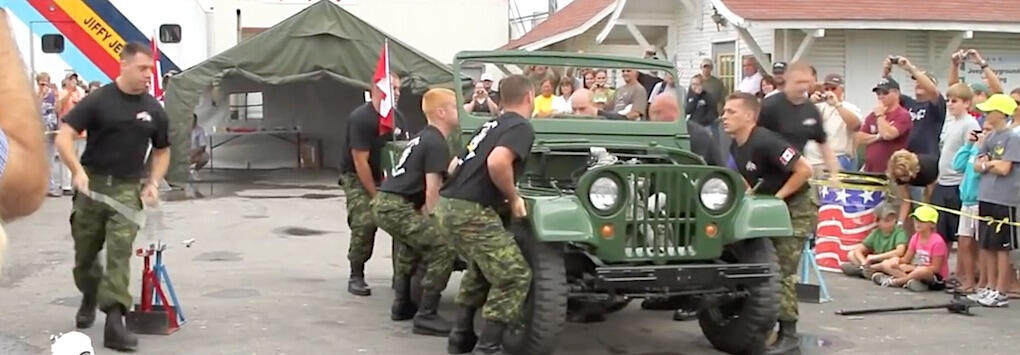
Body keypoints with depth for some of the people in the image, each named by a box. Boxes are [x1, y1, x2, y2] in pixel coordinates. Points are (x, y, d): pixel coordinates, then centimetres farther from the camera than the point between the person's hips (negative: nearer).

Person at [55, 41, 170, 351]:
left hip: (128, 188, 1)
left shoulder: (154, 110, 3)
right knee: (85, 252, 14)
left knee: (120, 252, -11)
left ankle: (114, 321, -15)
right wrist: (78, 171, -28)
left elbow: (162, 151, 15)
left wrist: (153, 182, 0)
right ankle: (90, 296, 43)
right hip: (92, 184, -1)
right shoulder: (98, 101, -8)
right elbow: (63, 137, -13)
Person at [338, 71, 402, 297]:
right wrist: (376, 197, -21)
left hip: (383, 176, 6)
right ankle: (356, 277, -8)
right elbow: (360, 162, -22)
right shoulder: (361, 118, -20)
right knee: (364, 222, -22)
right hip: (356, 177, -6)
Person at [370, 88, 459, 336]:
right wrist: (433, 222, -5)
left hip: (384, 203, 11)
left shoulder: (424, 137, 20)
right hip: (397, 208, -11)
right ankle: (426, 317, -11)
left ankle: (402, 305, 36)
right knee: (443, 249, -12)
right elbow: (432, 191, -15)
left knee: (413, 243, 34)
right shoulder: (436, 144, -10)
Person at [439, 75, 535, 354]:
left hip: (447, 206, 9)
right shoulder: (521, 127, -6)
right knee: (514, 277, -3)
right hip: (470, 212, -9)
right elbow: (497, 163, -25)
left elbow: (455, 166, 27)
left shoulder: (492, 125, 21)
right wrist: (513, 198, -10)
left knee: (482, 268, 27)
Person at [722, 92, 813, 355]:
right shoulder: (735, 146, 2)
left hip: (795, 209, -9)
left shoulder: (765, 142, -25)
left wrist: (776, 198, -21)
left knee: (782, 271, -11)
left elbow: (804, 170, -26)